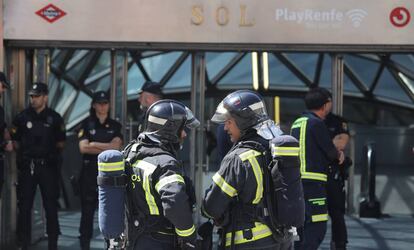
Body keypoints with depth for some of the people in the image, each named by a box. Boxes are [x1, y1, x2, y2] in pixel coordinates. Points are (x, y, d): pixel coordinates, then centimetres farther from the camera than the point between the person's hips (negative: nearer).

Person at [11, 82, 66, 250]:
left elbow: (61, 142, 10)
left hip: (48, 166, -1)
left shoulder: (55, 118, 3)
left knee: (51, 205, 1)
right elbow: (15, 141, 8)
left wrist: (50, 154, 3)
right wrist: (24, 154, 3)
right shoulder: (22, 117, 3)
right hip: (27, 166, 1)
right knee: (24, 205, 3)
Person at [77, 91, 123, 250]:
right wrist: (107, 149, -11)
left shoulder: (115, 126, 9)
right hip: (90, 172, -1)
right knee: (87, 210, 1)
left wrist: (94, 144, -11)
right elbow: (83, 148, -8)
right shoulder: (87, 124, 5)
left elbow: (116, 146, -6)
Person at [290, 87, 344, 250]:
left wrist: (335, 153, 11)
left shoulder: (297, 123, 18)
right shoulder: (316, 123, -11)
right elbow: (332, 154, -6)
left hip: (295, 181, 9)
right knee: (316, 229, -9)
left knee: (301, 228, 16)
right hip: (312, 183, -9)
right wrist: (337, 154, 17)